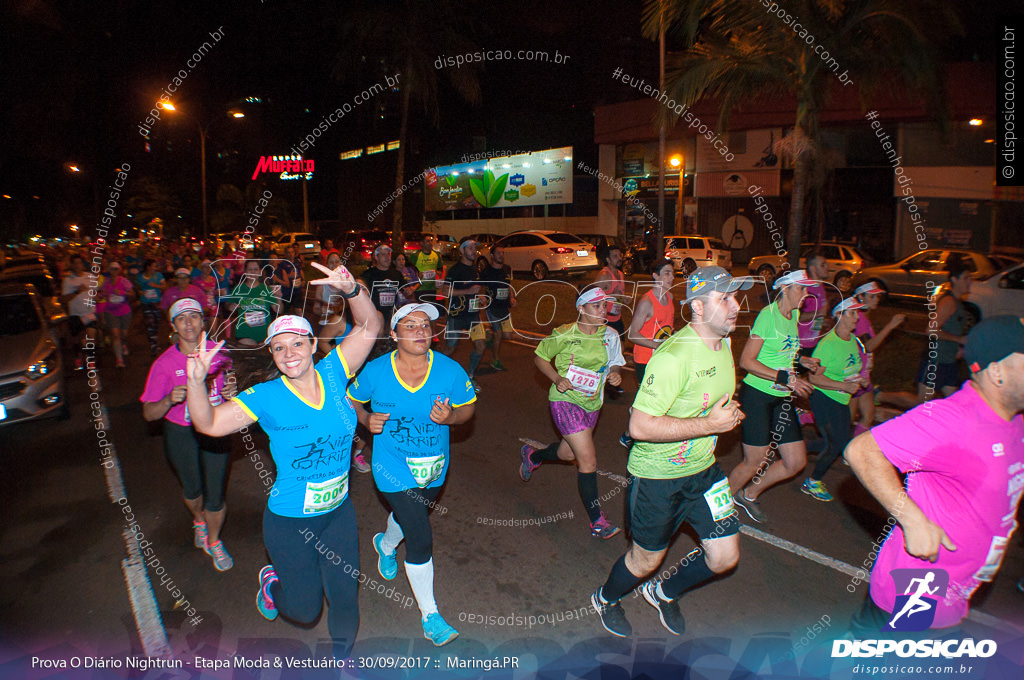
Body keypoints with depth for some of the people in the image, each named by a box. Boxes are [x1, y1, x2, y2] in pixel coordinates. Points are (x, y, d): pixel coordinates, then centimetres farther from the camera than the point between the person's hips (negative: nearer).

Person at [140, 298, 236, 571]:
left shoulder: (219, 352, -8)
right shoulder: (164, 363, -13)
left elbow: (229, 382, 10)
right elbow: (149, 413, -11)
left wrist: (231, 390, -14)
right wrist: (169, 400, -32)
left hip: (215, 431, 0)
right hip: (181, 435, 0)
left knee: (215, 496, 3)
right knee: (192, 489, 21)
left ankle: (213, 541, 32)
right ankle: (199, 521, 56)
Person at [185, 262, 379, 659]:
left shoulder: (332, 373, -10)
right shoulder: (266, 398, -16)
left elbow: (369, 326, -15)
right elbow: (209, 423, -18)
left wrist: (351, 290, -32)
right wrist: (196, 381, -35)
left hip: (339, 511, 3)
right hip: (290, 522, -2)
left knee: (345, 597, 19)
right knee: (305, 611, 16)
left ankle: (343, 659, 50)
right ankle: (272, 583, 51)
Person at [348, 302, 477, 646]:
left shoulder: (450, 370, -15)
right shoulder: (375, 371, -16)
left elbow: (468, 407, -4)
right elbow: (353, 399, 3)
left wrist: (451, 416, -25)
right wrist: (366, 419, -17)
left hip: (434, 468, 4)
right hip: (394, 468, -3)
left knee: (411, 516, 30)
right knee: (421, 540, -9)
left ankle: (386, 544, 68)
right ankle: (429, 616, 13)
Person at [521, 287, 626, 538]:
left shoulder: (610, 335, -1)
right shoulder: (564, 335, -14)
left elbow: (616, 363, 13)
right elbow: (540, 356, -2)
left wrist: (615, 374, -10)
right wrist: (557, 379, -17)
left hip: (592, 404, 6)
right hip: (566, 400, -6)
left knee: (567, 453, 22)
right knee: (588, 461, -10)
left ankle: (532, 455, 54)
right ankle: (597, 522, 4)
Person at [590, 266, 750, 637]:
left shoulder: (723, 344, 3)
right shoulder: (674, 356, -28)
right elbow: (640, 426, -32)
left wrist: (729, 414, 3)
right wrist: (710, 424, -28)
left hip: (703, 468, 8)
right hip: (657, 473, -7)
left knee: (725, 557, 9)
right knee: (646, 559, 11)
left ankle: (663, 594, 38)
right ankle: (605, 599, 44)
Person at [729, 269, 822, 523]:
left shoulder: (794, 314, 10)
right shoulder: (768, 314, -15)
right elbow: (746, 361, -19)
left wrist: (800, 359, 6)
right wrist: (785, 378, -22)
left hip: (782, 398, 8)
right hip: (757, 395, -8)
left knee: (796, 461, 9)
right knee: (754, 462, -2)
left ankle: (748, 494, 30)